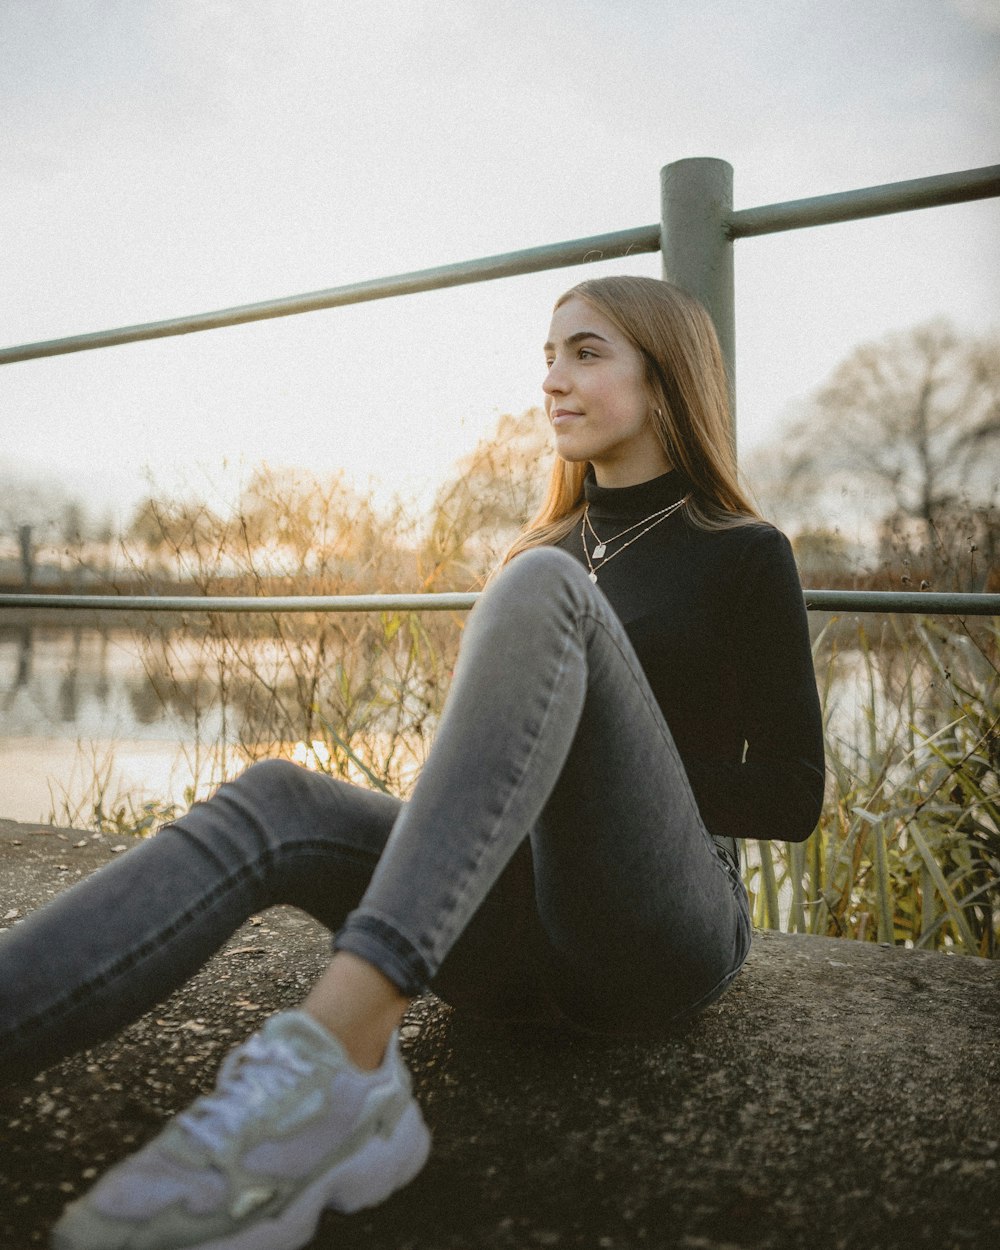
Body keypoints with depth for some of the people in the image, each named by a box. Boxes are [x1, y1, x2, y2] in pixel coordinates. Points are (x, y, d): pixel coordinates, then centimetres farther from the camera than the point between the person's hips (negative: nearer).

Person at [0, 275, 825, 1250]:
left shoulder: (744, 555, 6)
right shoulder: (550, 544, 21)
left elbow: (792, 798, 0)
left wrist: (602, 763, -8)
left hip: (664, 934, -4)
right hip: (519, 932, 5)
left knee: (542, 587, -27)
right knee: (275, 800, -21)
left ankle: (340, 1052, -43)